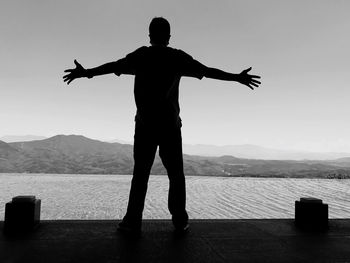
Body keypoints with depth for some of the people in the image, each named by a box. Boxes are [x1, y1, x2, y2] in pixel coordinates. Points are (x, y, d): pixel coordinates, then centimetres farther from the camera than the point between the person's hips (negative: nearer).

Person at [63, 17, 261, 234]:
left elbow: (114, 66, 0)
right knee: (176, 174, 10)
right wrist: (237, 78, 9)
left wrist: (86, 73, 11)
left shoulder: (141, 56, 2)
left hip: (145, 126, 0)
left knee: (140, 174, 7)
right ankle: (180, 220, 11)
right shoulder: (178, 57, 1)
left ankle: (133, 221, 6)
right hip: (171, 126, 0)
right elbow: (207, 71, 1)